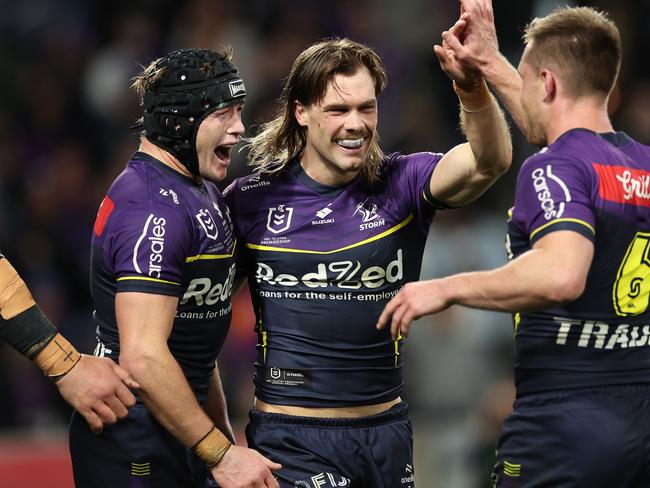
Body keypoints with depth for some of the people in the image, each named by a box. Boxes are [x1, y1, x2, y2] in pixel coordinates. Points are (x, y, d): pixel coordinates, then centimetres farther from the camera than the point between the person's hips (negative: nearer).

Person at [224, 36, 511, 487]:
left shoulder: (401, 186, -2)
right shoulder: (250, 200, -1)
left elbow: (489, 162, -21)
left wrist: (473, 87, -41)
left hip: (386, 433, 2)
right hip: (290, 436, -2)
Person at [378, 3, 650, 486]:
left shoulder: (553, 168, -13)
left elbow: (561, 275, -31)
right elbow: (562, 127, 36)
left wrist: (448, 289, -21)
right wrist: (492, 63, 43)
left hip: (565, 423, -8)